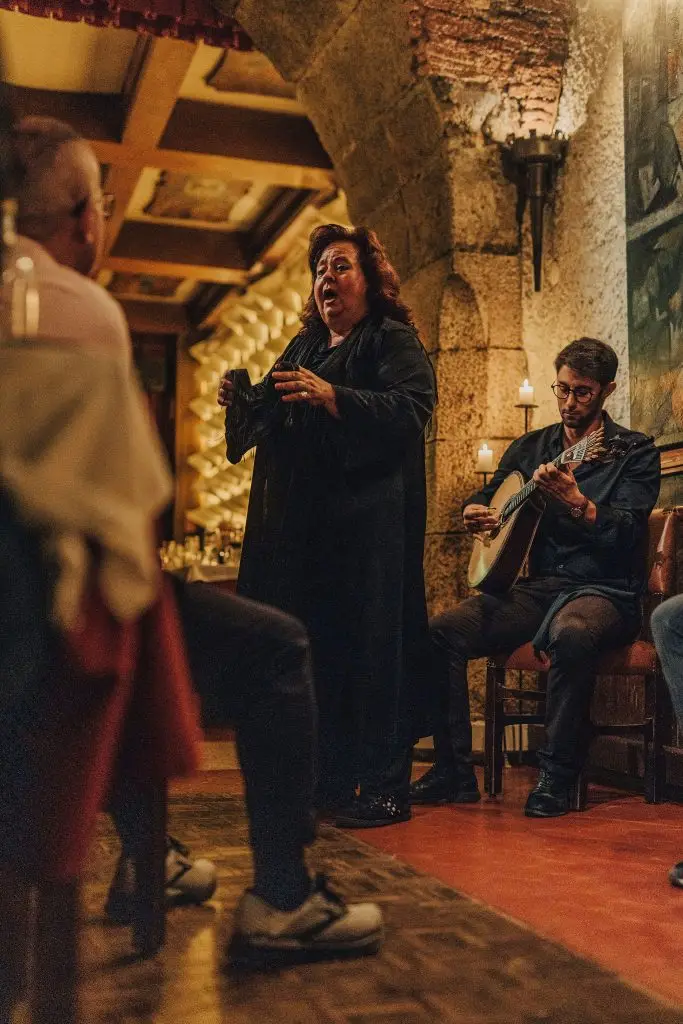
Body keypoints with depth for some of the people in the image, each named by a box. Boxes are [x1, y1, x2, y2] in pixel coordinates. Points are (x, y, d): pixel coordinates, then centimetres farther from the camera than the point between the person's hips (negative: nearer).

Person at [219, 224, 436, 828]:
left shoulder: (395, 342, 2)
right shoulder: (303, 349, 23)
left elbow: (411, 410, -15)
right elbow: (271, 425, 24)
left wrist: (332, 398, -26)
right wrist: (242, 401, 3)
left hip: (369, 522, -7)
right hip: (302, 525, 7)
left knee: (370, 643, -8)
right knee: (312, 643, 6)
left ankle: (383, 788, -2)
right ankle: (329, 778, 15)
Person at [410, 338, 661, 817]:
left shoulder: (635, 451, 1)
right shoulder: (530, 448, 16)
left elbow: (627, 533, -13)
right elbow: (484, 497, 27)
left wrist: (576, 503, -32)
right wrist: (474, 513, 2)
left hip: (604, 590, -5)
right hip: (536, 587, 5)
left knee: (572, 633, -41)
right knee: (440, 632, -19)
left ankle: (557, 777, -25)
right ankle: (455, 772, -12)